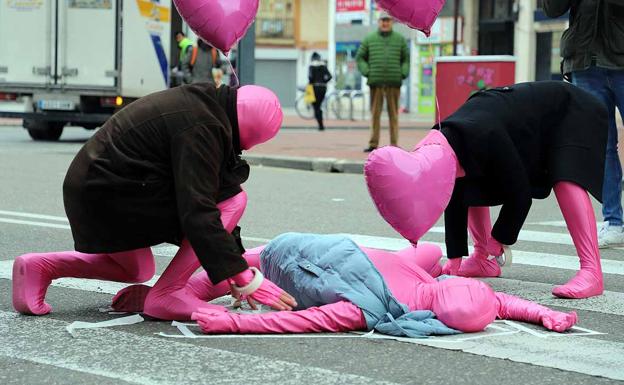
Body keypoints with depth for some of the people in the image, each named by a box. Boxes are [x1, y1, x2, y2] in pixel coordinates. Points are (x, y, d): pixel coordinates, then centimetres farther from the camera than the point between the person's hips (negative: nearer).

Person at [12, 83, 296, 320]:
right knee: (233, 199, -11)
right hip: (109, 194, -10)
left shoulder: (199, 103, 11)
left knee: (138, 271, 32)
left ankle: (39, 267, 17)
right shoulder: (201, 127, -20)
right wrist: (243, 277, -27)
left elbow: (201, 192, 18)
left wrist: (233, 259, 19)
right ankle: (168, 293, -11)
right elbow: (197, 211, -27)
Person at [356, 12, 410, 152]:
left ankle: (394, 144, 2)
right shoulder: (369, 39, 9)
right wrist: (366, 72, 0)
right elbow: (360, 58, 13)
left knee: (394, 114, 1)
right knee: (375, 113, -1)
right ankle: (373, 144, -1)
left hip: (394, 83, 0)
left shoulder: (400, 39, 11)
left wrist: (403, 73, 1)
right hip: (376, 82, 0)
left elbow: (406, 58, 15)